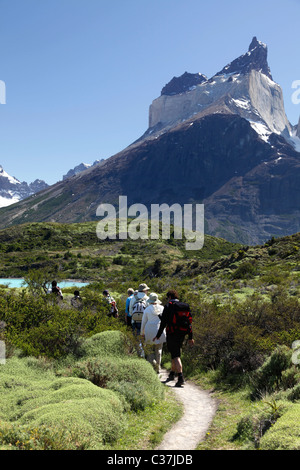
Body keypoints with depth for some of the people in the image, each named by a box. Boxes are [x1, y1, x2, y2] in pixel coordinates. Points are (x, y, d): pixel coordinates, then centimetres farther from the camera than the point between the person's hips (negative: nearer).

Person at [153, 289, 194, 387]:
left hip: (172, 334, -6)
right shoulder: (185, 307, 10)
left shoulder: (168, 306, -7)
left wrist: (158, 335, -2)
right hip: (182, 334, 6)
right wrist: (190, 337, 13)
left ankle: (181, 378, -17)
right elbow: (189, 322, 10)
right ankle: (172, 374, 34)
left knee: (176, 356, -7)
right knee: (175, 353, 22)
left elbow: (163, 322, -10)